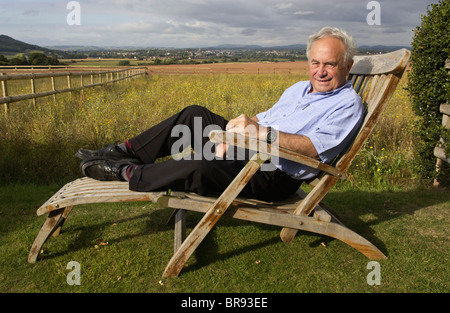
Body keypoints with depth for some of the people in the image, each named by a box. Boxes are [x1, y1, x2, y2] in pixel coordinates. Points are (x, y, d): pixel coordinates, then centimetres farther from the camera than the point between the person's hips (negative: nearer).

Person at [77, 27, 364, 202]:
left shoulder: (348, 105, -9)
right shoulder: (298, 89, 16)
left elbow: (313, 147, -24)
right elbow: (261, 118, 15)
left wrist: (262, 132, -34)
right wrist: (231, 134, -5)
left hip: (276, 178, -8)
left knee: (200, 166, -30)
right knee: (196, 115, -5)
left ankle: (127, 173, -9)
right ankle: (126, 152, 2)